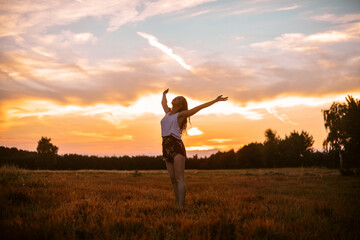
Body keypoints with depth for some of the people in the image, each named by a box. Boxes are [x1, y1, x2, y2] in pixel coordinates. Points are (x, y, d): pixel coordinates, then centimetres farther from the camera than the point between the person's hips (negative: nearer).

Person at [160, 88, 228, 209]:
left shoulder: (181, 114, 4)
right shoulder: (168, 112, 20)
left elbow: (200, 107, 3)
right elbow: (163, 102, 42)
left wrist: (215, 100, 3)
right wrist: (164, 94, 60)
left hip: (177, 147, -6)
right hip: (166, 149, 6)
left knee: (179, 178, -13)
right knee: (173, 179, 2)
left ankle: (181, 207, -20)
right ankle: (177, 205, 4)